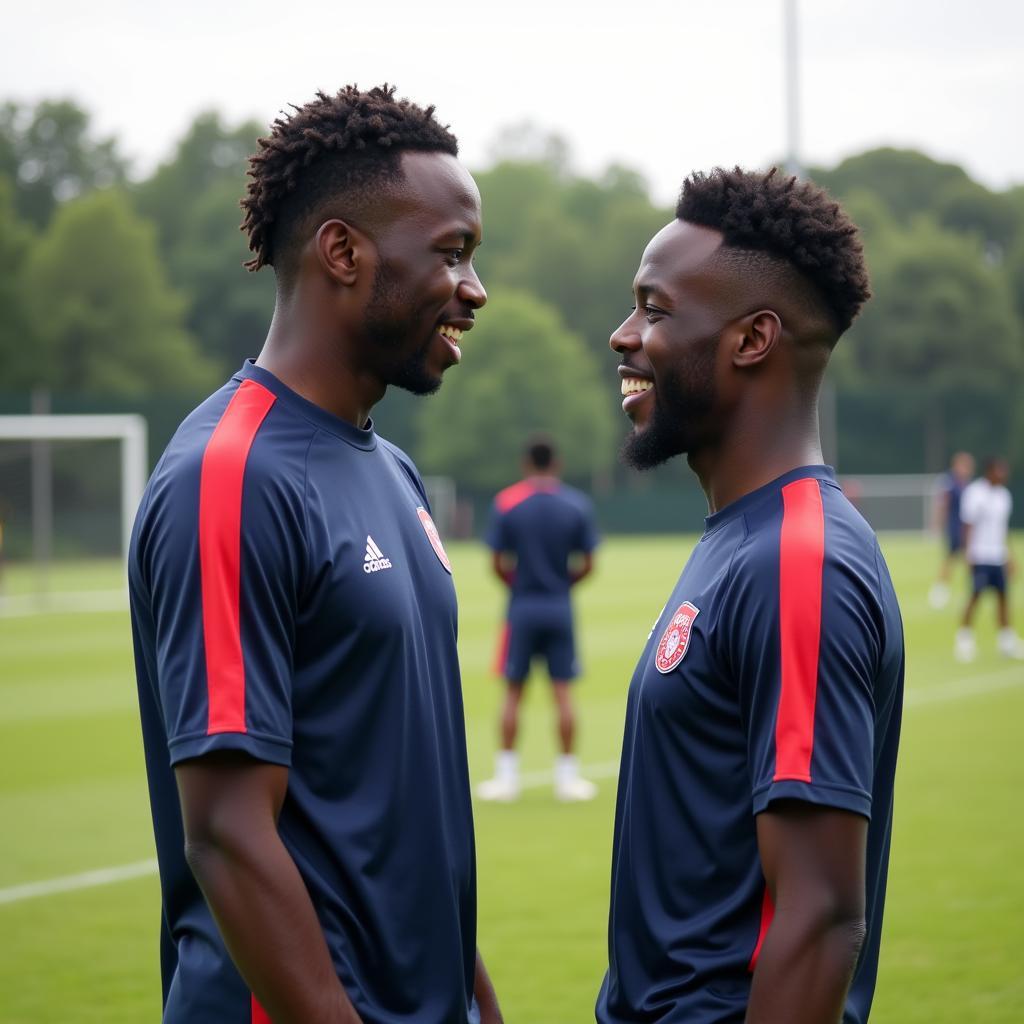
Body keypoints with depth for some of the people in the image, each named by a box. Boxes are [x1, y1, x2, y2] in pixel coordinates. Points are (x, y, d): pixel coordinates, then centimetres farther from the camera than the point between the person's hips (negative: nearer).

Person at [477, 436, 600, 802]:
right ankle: (567, 775, 6)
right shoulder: (577, 505, -1)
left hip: (521, 608, -1)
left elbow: (498, 563, -5)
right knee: (562, 691, 4)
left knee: (513, 693, 6)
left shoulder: (506, 503, -5)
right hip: (560, 608, 1)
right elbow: (586, 564, 0)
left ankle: (506, 775, 8)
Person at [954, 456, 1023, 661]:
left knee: (1003, 595, 7)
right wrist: (969, 552, -13)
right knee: (975, 596, -8)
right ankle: (963, 638, -2)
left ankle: (1007, 639, 14)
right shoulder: (975, 492, -8)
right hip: (980, 555, -7)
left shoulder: (1003, 495, 14)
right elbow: (968, 524, -9)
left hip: (998, 557, 7)